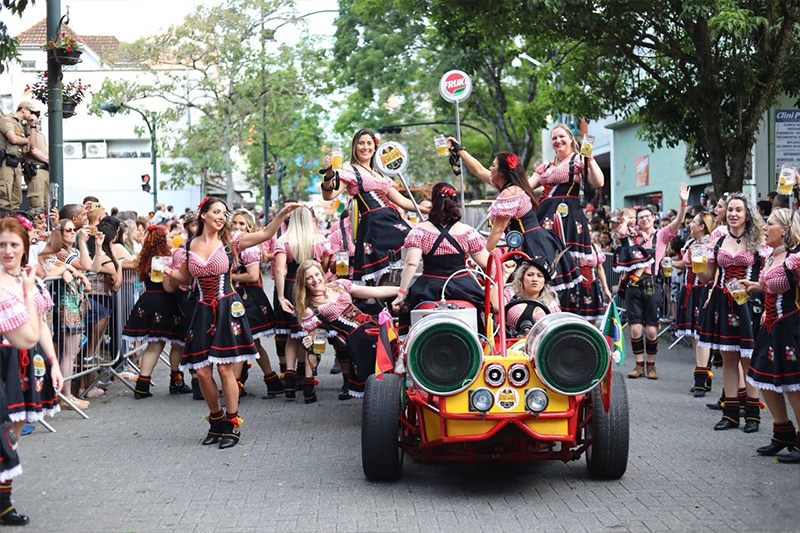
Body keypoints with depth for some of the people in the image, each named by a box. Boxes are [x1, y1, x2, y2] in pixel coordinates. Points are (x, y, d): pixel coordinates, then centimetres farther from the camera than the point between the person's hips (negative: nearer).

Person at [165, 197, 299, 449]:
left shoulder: (230, 241, -1)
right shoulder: (191, 245, 7)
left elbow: (265, 234, -10)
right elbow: (184, 278, 19)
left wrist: (282, 214, -23)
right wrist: (170, 273, -2)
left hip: (227, 310, -3)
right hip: (203, 312, 3)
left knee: (225, 369, -6)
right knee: (202, 372, 2)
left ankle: (231, 425, 6)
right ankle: (216, 421, 22)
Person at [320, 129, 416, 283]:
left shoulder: (380, 175, 25)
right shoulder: (350, 171, 4)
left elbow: (400, 200, 26)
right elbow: (328, 195, -10)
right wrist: (329, 172, -26)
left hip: (392, 222, 7)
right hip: (373, 225, -7)